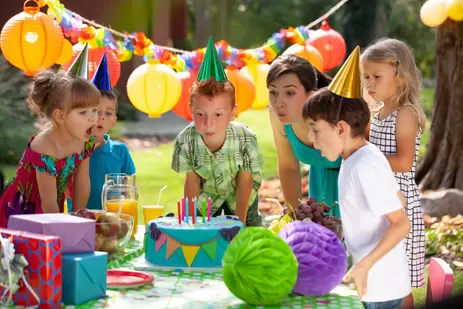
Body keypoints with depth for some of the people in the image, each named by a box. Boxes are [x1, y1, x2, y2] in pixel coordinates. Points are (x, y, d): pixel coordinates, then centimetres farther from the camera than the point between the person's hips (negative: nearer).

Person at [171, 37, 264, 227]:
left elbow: (245, 182, -20)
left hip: (238, 191, -1)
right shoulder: (185, 141, -34)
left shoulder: (246, 139, -37)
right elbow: (191, 182, -17)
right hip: (207, 192, 1)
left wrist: (240, 222, -13)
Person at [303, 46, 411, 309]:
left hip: (379, 287, -9)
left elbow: (401, 223, -23)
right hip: (373, 281, 9)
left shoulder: (365, 165, -21)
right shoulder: (360, 158, 6)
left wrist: (364, 265, -29)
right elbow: (398, 201, 17)